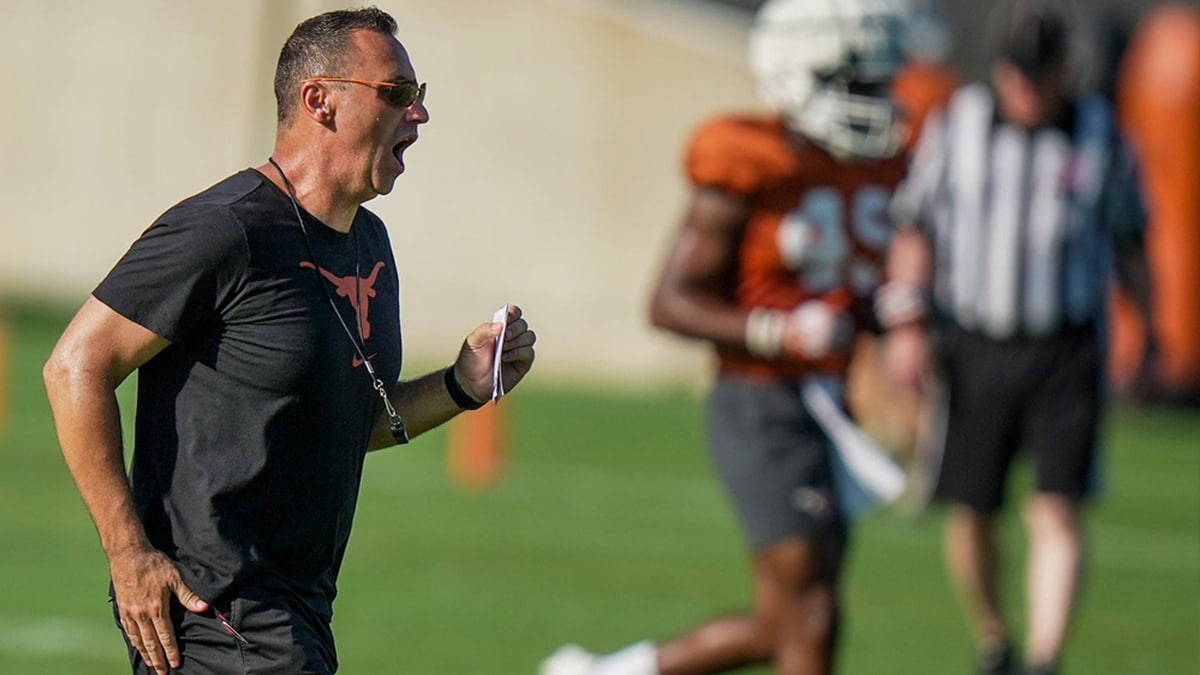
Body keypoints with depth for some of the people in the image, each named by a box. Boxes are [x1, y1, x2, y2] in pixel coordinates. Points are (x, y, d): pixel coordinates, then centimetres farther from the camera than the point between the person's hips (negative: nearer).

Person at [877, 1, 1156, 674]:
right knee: (974, 516, 6)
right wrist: (907, 323, -5)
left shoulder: (1102, 138, 1)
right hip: (975, 351, 1)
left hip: (1066, 358, -1)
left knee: (1058, 513, -12)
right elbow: (917, 230, 5)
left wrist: (1153, 332, 11)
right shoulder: (957, 125, 0)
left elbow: (1130, 241, 12)